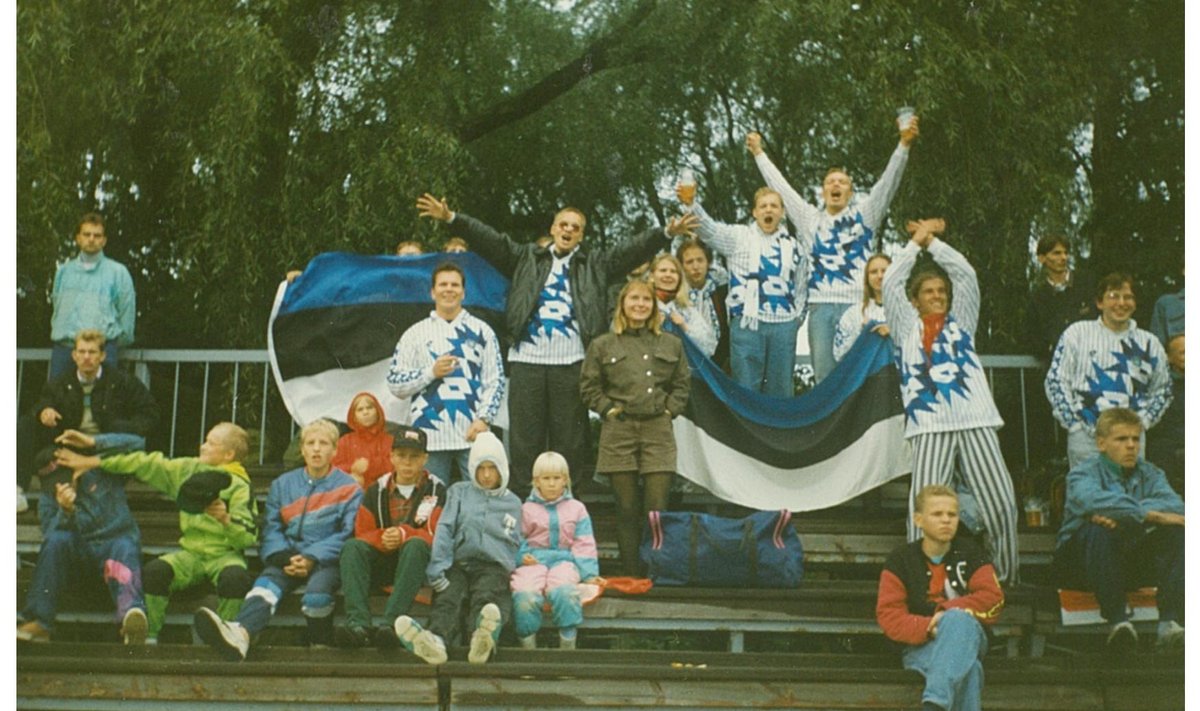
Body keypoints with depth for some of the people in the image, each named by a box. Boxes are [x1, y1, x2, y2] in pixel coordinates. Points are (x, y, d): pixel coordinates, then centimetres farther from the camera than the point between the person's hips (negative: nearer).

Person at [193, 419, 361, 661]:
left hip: (327, 560, -2)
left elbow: (348, 533, 2)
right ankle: (239, 634, -59)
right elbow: (271, 528, 10)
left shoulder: (349, 488, 10)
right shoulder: (282, 484, 18)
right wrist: (284, 557, -11)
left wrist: (312, 558, -12)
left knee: (316, 592, -36)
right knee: (267, 583, -31)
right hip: (288, 557, 2)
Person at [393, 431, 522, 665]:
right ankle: (436, 640, -67)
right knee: (448, 599, -34)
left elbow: (514, 545, 24)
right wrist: (437, 569, -7)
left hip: (494, 567, -1)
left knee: (486, 599, -37)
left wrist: (508, 574, 4)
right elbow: (444, 530, 8)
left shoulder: (512, 503, 26)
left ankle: (483, 640, -71)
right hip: (458, 564, 1)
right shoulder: (459, 492, 23)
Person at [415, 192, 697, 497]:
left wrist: (666, 232, -8)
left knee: (569, 439, 2)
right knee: (525, 438, 2)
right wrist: (451, 218, -3)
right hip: (527, 360, 0)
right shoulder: (526, 258, 16)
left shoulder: (596, 265, 15)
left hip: (571, 364, 0)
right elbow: (490, 240, 8)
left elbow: (634, 249, 6)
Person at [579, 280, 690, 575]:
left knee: (657, 507, -4)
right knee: (627, 509, 2)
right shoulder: (603, 346, 7)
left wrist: (670, 409, 4)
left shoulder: (671, 344, 12)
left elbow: (682, 383, 17)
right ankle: (630, 575, 7)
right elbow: (589, 386, 9)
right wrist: (609, 409, -1)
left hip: (658, 430, 1)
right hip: (619, 431, -1)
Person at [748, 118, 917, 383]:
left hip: (858, 306, -2)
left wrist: (904, 144, -10)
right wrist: (759, 153, 21)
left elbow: (888, 182, 3)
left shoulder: (863, 216, 13)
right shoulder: (809, 219, 18)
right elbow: (781, 186, 20)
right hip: (821, 307, 2)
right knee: (824, 378, 0)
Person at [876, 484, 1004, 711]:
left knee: (959, 620, -38)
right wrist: (927, 627, -22)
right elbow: (888, 615, -3)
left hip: (967, 635, 1)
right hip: (920, 646, -1)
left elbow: (992, 598, 0)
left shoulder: (971, 553, 11)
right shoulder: (900, 560, 6)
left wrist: (950, 611, -16)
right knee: (967, 669, -36)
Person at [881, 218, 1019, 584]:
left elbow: (967, 274, 15)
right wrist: (917, 241, 15)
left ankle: (1007, 577, 6)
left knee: (1001, 503, -5)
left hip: (976, 422, 2)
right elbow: (890, 282, 8)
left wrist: (933, 240, 19)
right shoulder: (907, 327, 18)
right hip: (930, 426, -2)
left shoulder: (961, 321, 23)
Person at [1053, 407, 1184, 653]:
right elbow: (1092, 500, -31)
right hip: (1080, 564, -4)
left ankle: (1170, 622, -32)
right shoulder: (1083, 473, -5)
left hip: (1132, 565, 4)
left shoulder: (1149, 473, 9)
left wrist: (1122, 517, -28)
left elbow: (1175, 506, -14)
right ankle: (1117, 620, -38)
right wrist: (1147, 513, -34)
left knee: (1175, 531, -20)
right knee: (1097, 530, -34)